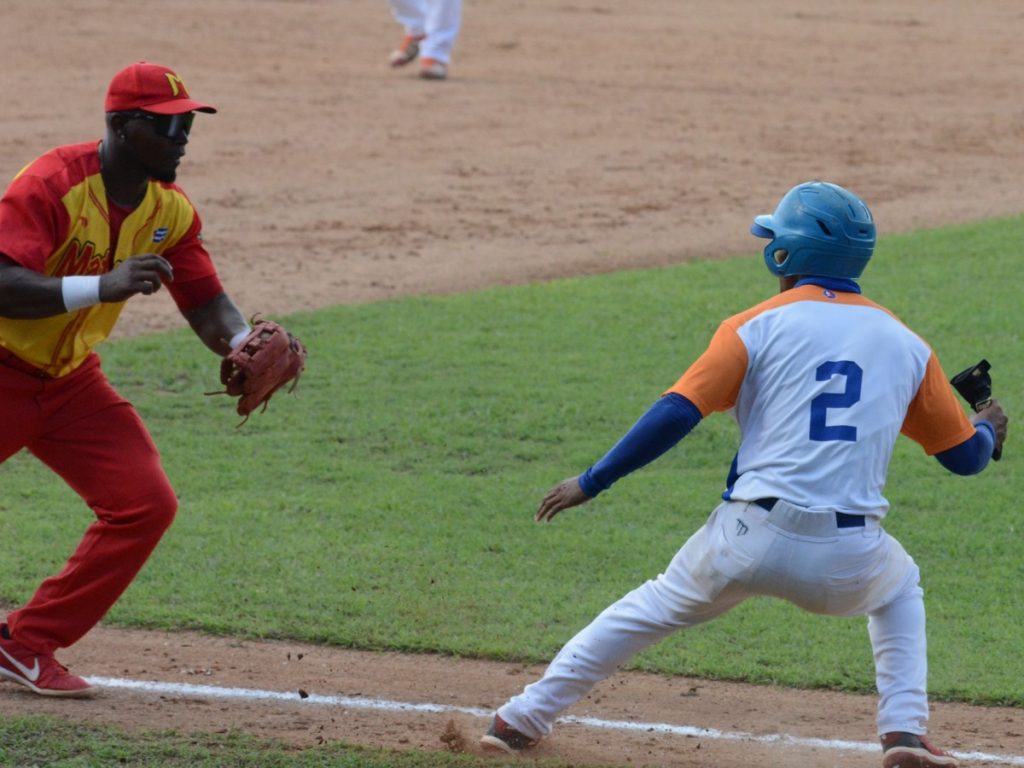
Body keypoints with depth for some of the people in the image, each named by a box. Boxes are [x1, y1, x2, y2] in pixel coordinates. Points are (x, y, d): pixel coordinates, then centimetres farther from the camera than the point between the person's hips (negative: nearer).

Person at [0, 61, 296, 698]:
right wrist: (104, 286, -43)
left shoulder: (171, 211, -1)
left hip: (73, 382, 7)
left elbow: (207, 304, 2)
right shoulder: (51, 184, -23)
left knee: (147, 502, -5)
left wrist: (245, 345, -21)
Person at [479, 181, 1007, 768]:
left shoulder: (758, 327, 2)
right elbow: (965, 455, 16)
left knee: (653, 608, 22)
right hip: (850, 560, 2)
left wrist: (592, 483, 1)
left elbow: (676, 415, -7)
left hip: (750, 541, -2)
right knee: (900, 589, 35)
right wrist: (990, 430, 40)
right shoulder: (905, 344, 11)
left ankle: (523, 719, 24)